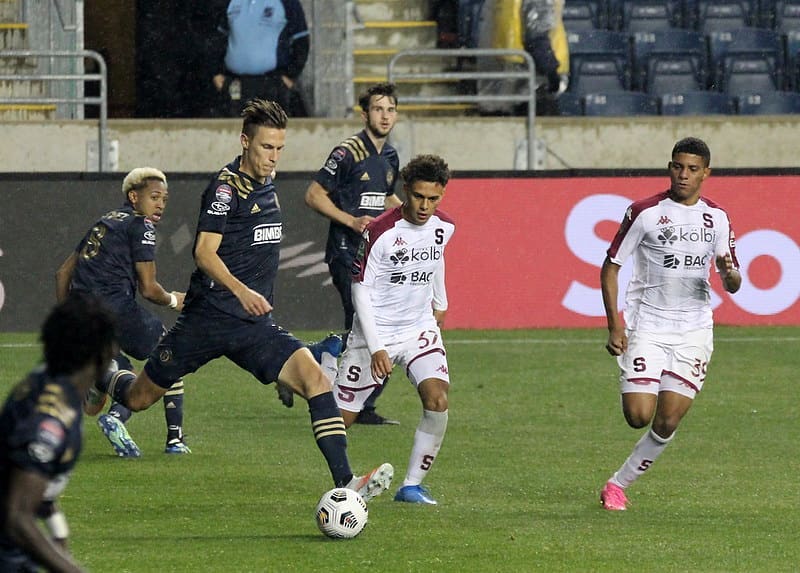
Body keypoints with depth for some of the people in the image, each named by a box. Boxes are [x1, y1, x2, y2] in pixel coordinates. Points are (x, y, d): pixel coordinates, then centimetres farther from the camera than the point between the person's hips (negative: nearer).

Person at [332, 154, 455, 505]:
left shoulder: (444, 227, -4)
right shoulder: (380, 232, -21)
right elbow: (360, 290, -16)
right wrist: (376, 349, -23)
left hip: (420, 328, 4)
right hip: (376, 332, -4)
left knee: (437, 401, -20)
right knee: (342, 417, 0)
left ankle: (412, 486, -9)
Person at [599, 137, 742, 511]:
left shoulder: (716, 218, 6)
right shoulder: (645, 212, -5)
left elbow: (733, 285, 11)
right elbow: (610, 266, -1)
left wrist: (729, 273, -15)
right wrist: (615, 326, -10)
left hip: (693, 332, 3)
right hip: (646, 328, -3)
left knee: (667, 423, -3)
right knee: (638, 417, -15)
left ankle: (619, 483, 13)